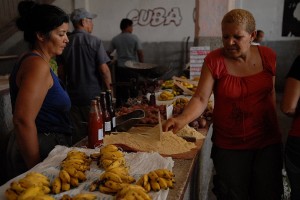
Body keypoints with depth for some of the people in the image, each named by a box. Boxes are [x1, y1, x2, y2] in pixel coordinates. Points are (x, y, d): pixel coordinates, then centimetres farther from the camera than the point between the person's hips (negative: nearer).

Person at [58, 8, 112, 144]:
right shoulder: (94, 41, -11)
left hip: (73, 96, 4)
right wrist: (109, 88, -2)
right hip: (93, 96, -4)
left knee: (77, 135, 12)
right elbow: (104, 70, -15)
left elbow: (61, 72, 6)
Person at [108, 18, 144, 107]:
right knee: (133, 90, 9)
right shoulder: (134, 38, -7)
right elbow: (140, 52, -10)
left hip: (119, 68, 3)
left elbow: (108, 52, 4)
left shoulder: (115, 39, 1)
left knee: (120, 90, 10)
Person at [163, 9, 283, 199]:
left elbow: (271, 92, 8)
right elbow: (201, 98, -19)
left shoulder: (268, 56, -4)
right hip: (229, 145, -2)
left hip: (268, 142, 3)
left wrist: (274, 126, 14)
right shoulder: (214, 61, -13)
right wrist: (182, 119, -37)